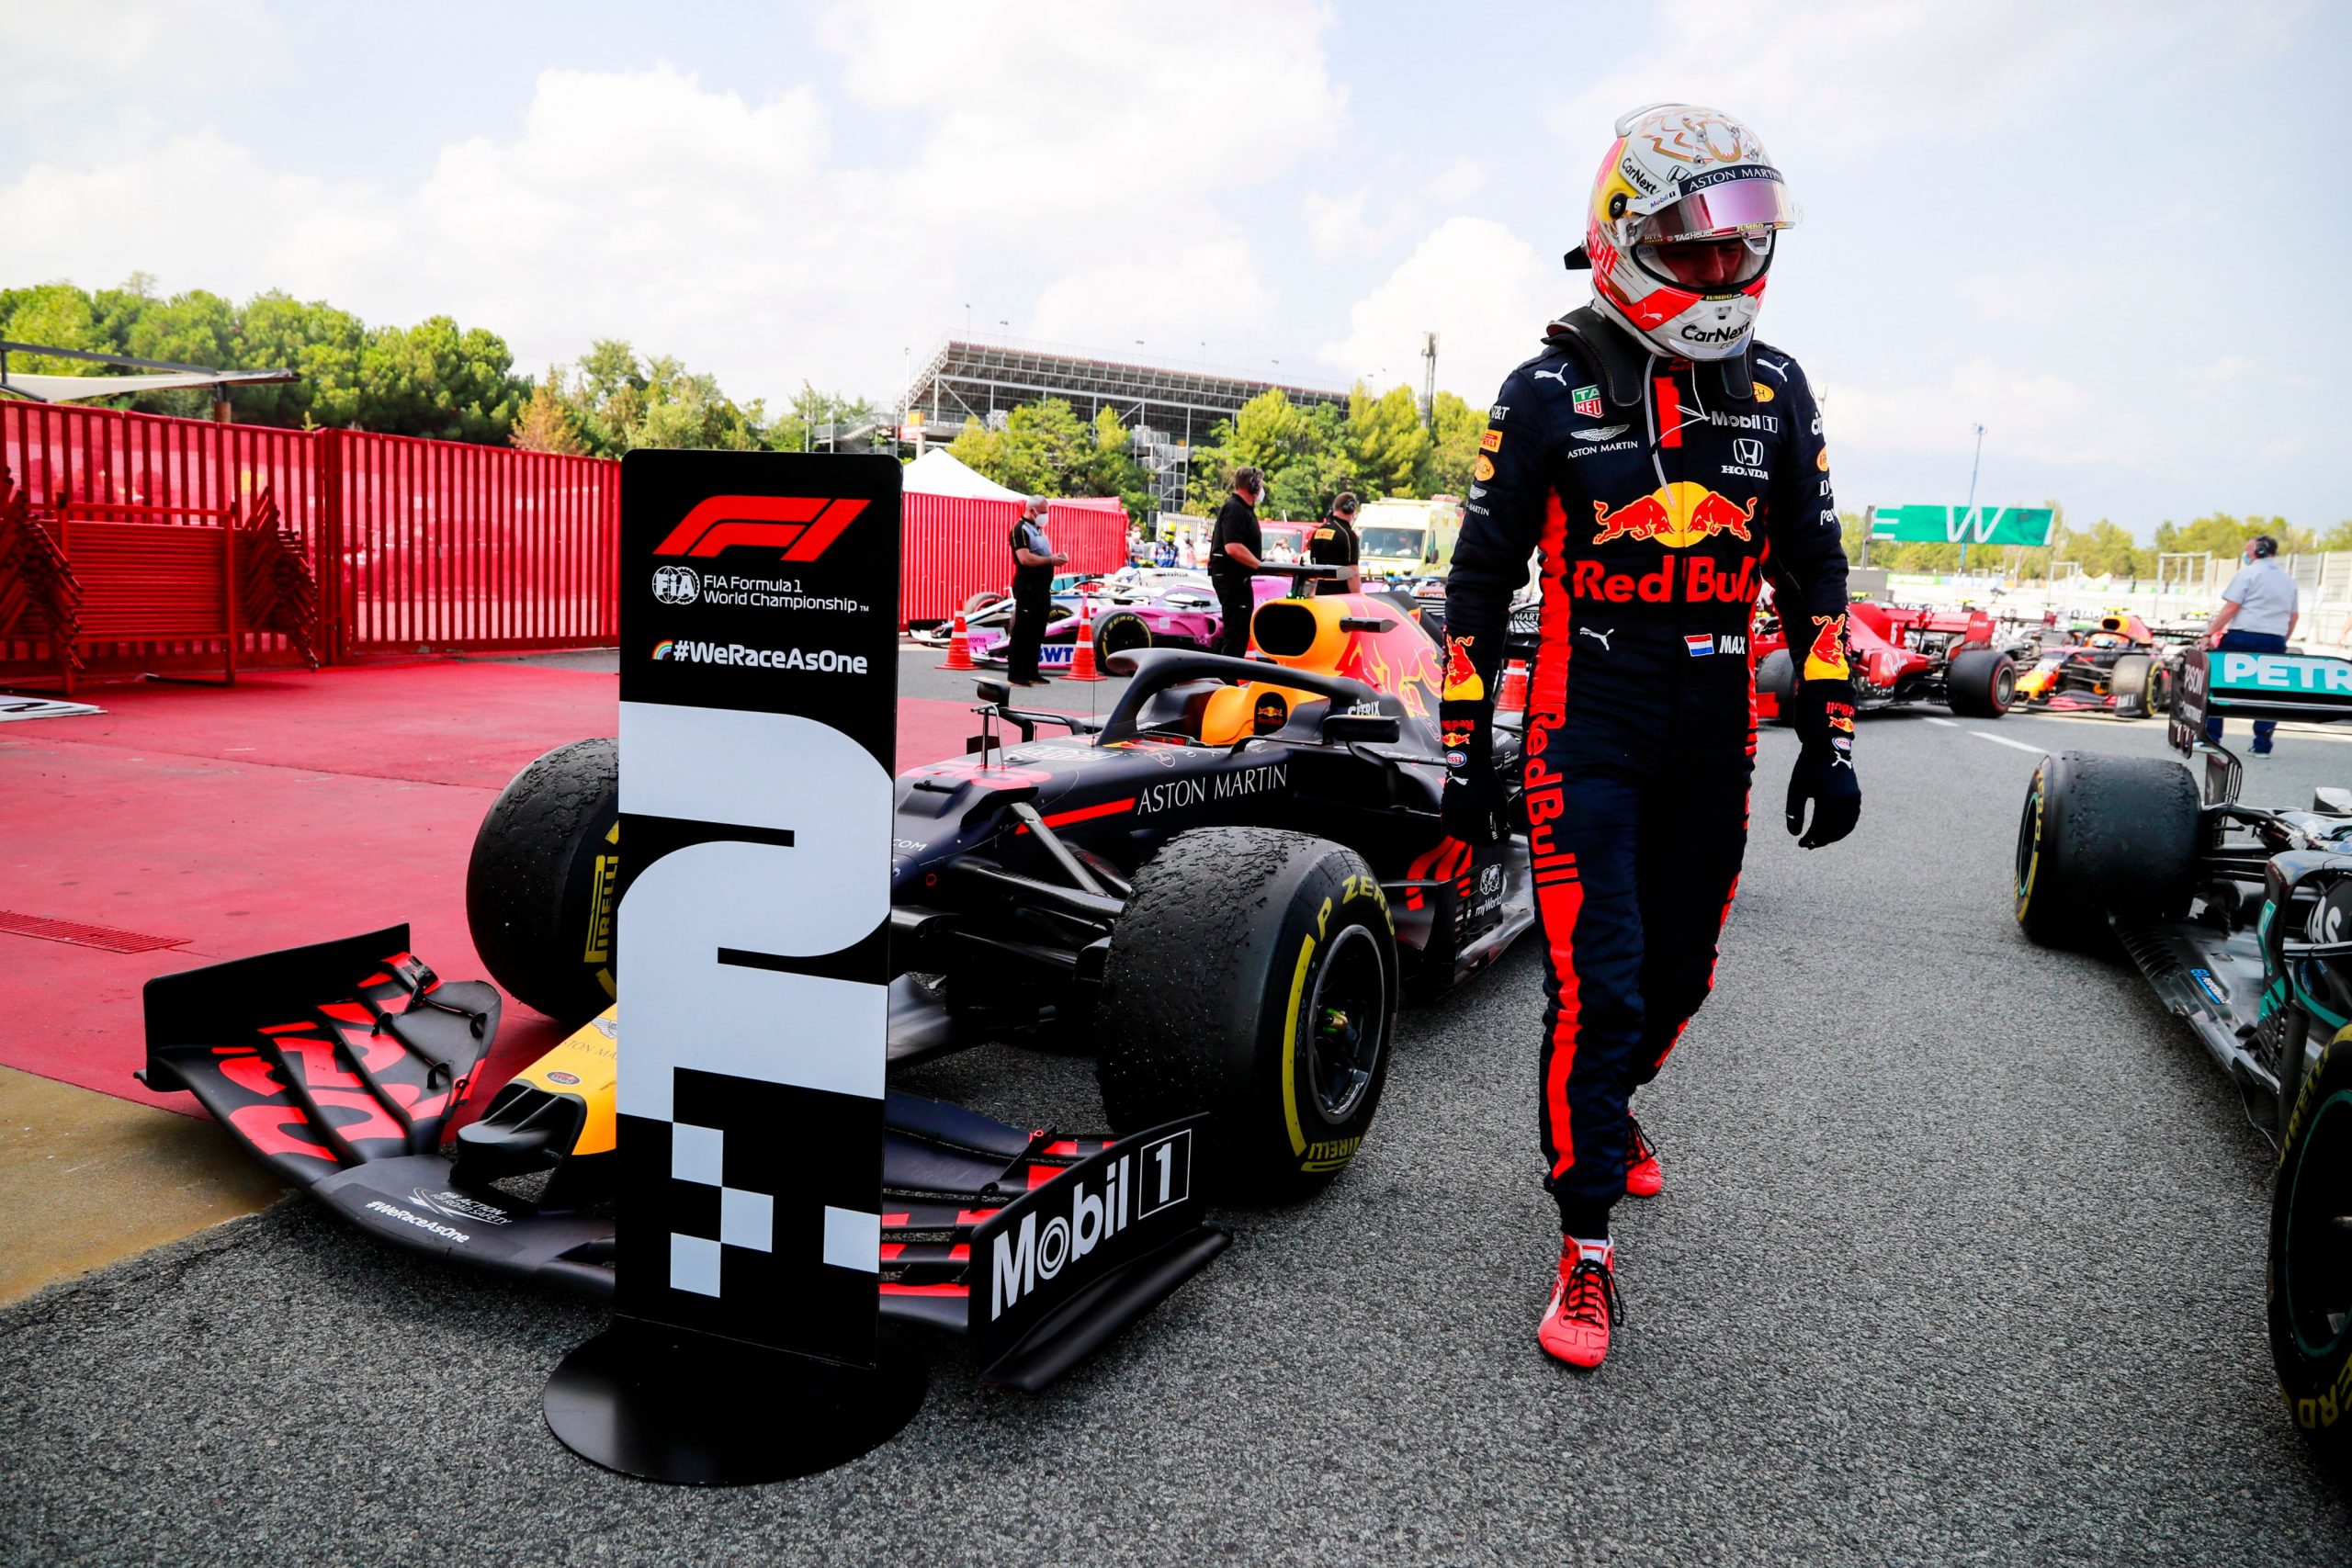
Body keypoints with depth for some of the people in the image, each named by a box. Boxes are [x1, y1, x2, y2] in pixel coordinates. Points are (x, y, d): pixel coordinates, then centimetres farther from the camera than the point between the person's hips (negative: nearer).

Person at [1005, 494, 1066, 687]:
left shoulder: (1038, 529, 19)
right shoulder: (1020, 530, -11)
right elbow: (1025, 558, -22)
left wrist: (1055, 557, 11)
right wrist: (1051, 560, -19)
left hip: (1042, 589, 10)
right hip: (1027, 589, -10)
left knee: (1037, 633, 13)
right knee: (1021, 632, -7)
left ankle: (1031, 673, 20)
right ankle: (1014, 676, -5)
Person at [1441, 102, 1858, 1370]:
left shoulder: (1775, 390, 8)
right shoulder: (1550, 390, -4)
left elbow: (1813, 569, 12)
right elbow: (1481, 577, -1)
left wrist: (1828, 734, 6)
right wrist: (1464, 753, -3)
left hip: (1715, 740, 5)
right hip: (1587, 729, -4)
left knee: (1676, 974, 15)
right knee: (1595, 987, -9)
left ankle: (1604, 1111, 44)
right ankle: (1586, 1251, 3)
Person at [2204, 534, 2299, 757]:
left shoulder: (2248, 573, -4)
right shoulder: (2288, 580, 16)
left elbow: (2231, 607, -11)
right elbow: (2293, 616, 18)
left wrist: (2209, 633, -10)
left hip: (2242, 638, -6)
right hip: (2274, 642, 6)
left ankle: (2211, 737, -1)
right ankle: (2262, 745, 7)